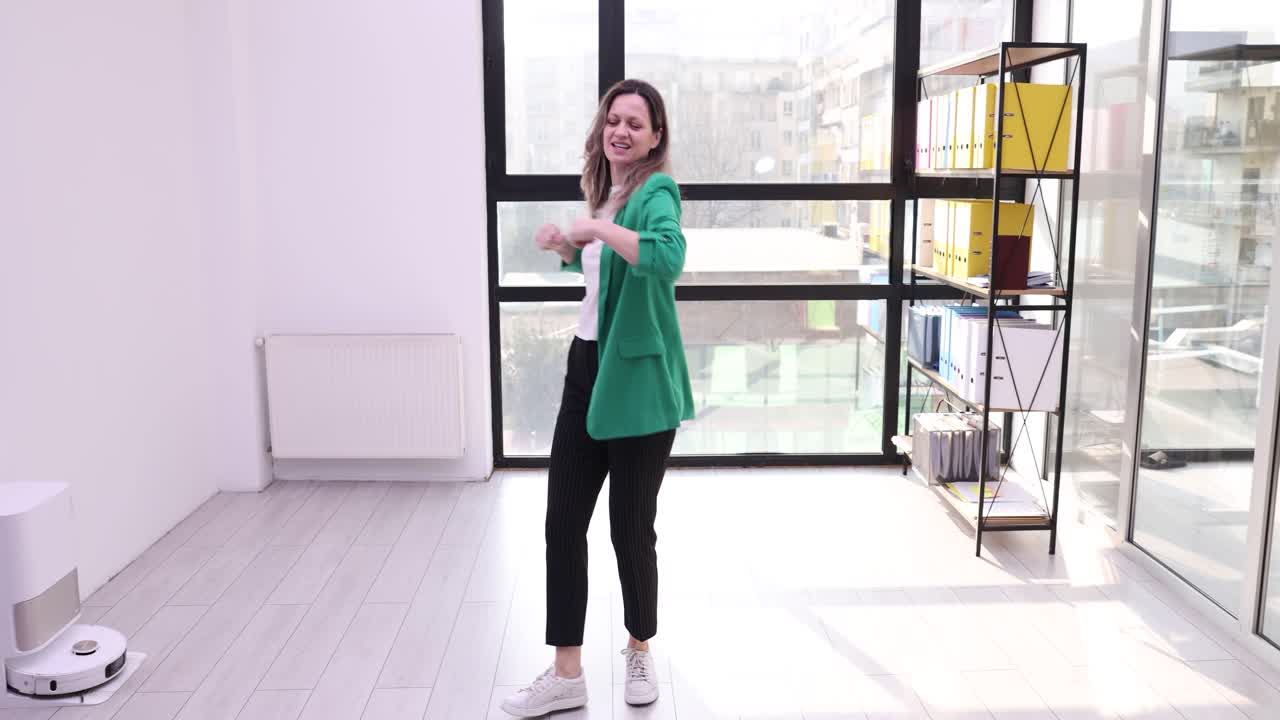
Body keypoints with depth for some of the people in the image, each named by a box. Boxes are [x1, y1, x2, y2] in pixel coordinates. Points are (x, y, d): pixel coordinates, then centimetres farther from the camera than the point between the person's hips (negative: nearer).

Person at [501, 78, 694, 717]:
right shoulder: (601, 190, 11)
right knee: (563, 521, 6)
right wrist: (564, 246, 10)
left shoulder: (656, 190, -13)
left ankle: (640, 651, 31)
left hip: (639, 379, -7)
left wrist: (599, 228, -26)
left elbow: (669, 257, -35)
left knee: (631, 527, 5)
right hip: (586, 367, 8)